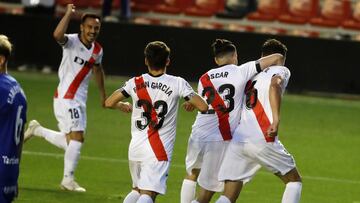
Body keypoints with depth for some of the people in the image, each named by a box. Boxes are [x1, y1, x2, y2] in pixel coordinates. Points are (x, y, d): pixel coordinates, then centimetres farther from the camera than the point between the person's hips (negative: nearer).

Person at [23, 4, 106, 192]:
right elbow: (57, 35, -36)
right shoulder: (72, 42, -13)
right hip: (65, 98, -8)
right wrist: (68, 14, -34)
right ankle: (68, 180, -5)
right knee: (77, 138, -14)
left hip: (80, 100, 8)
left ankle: (37, 130, 32)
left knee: (71, 143, 12)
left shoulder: (97, 50, 8)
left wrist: (103, 94, 34)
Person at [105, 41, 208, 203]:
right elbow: (203, 107, -5)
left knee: (137, 190, 23)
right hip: (159, 151, -4)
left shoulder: (135, 83, 4)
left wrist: (122, 106, 31)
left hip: (135, 147, 4)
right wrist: (191, 104, 18)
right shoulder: (177, 83, -4)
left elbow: (109, 103, 8)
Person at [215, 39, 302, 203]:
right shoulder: (281, 71, 8)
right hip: (262, 140, -5)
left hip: (237, 142, 5)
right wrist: (276, 120, -24)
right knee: (294, 180, 15)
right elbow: (275, 85, -13)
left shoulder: (252, 76, 25)